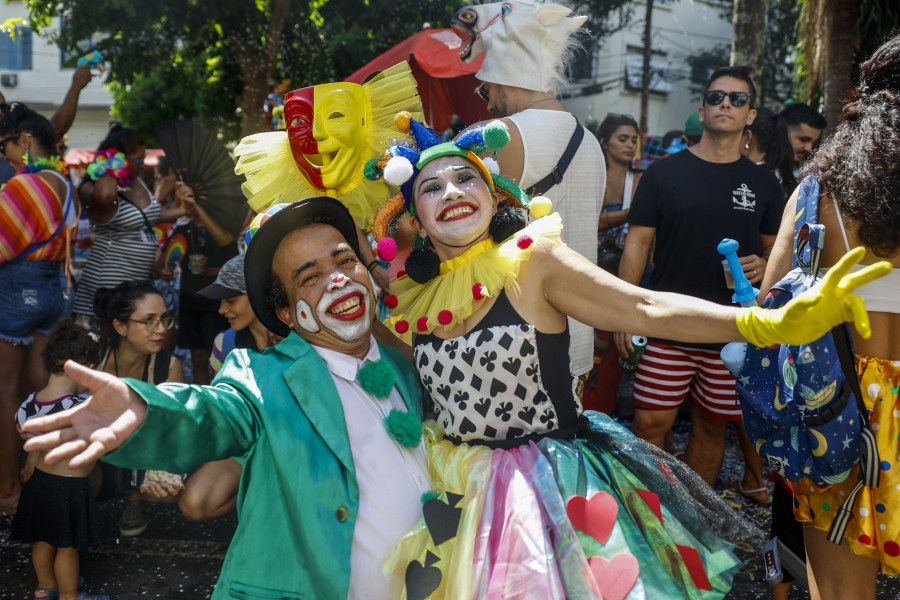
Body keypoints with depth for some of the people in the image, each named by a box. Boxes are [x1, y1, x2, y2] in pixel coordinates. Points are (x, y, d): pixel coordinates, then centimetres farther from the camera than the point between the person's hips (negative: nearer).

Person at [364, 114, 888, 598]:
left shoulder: (531, 260, -13)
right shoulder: (412, 297, -2)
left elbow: (648, 309, -18)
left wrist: (767, 321, -30)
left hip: (552, 484, -3)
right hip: (465, 492, 3)